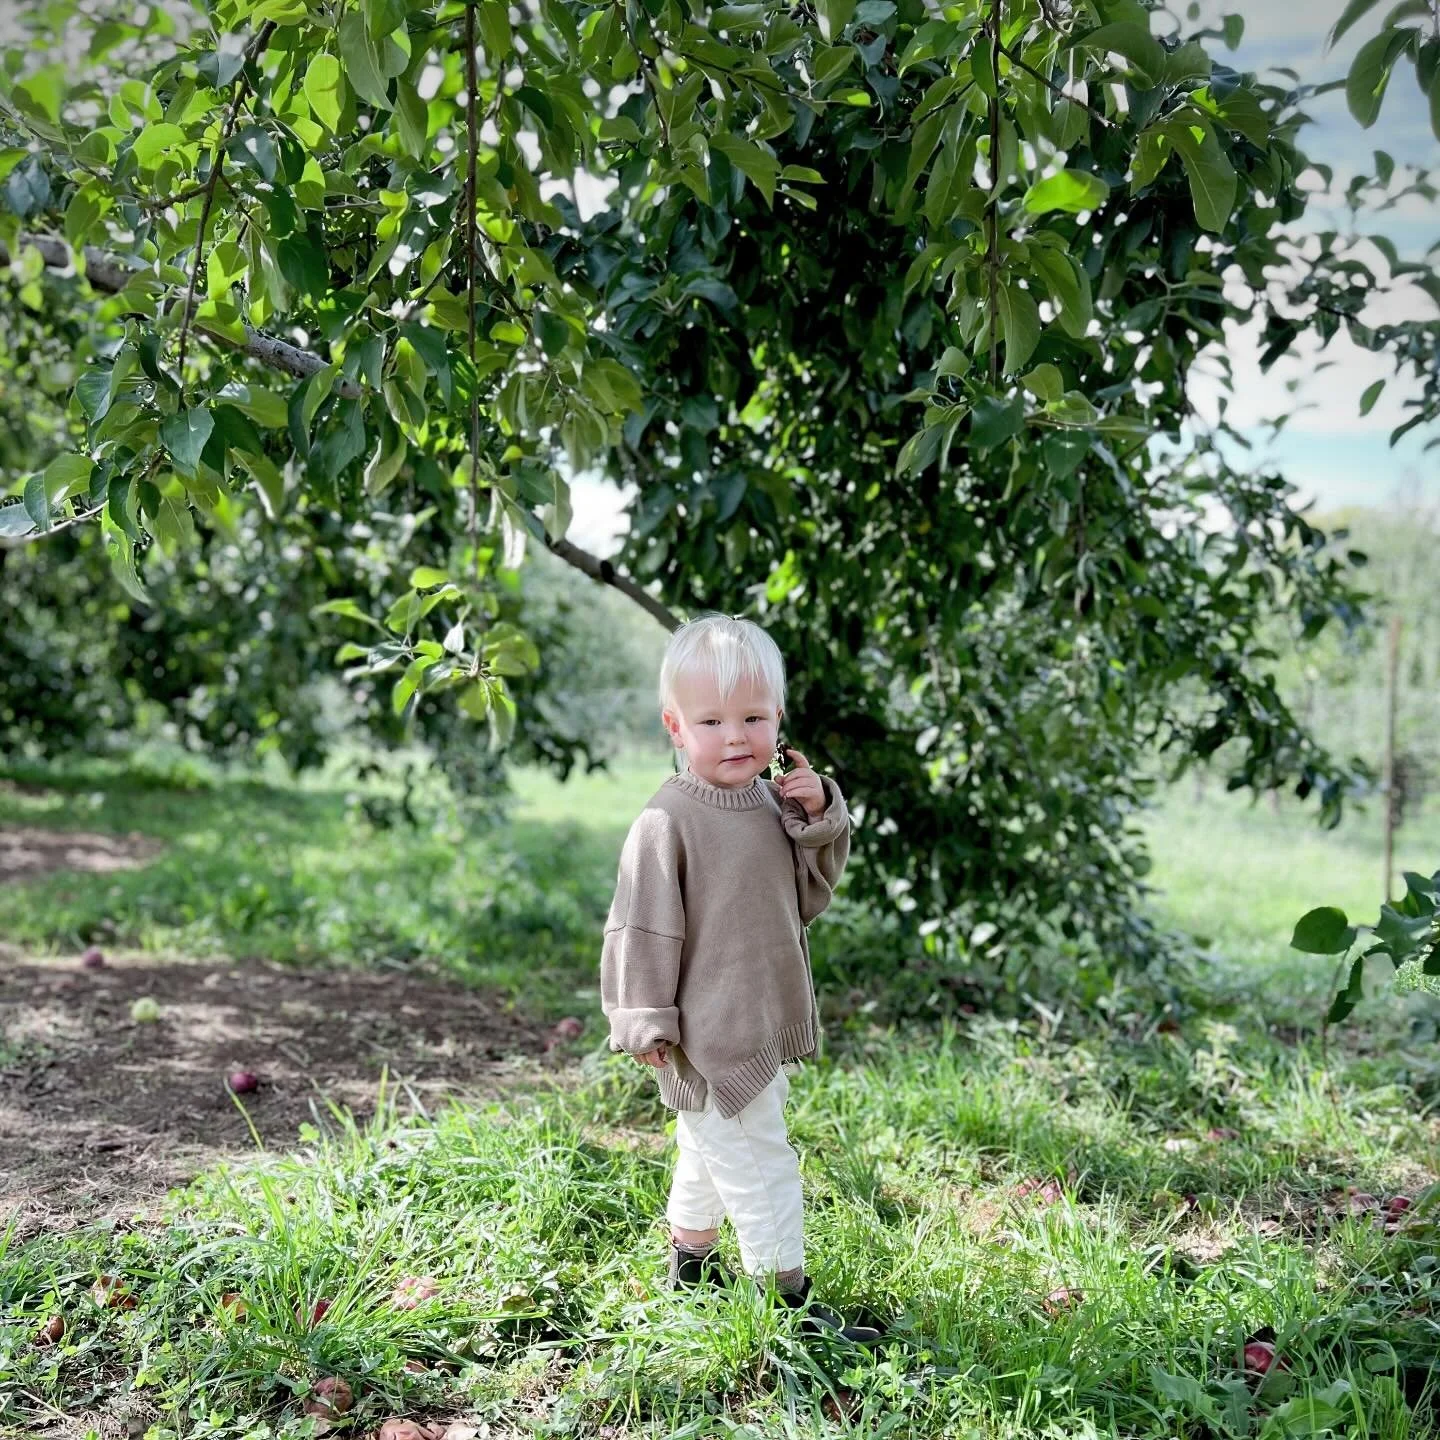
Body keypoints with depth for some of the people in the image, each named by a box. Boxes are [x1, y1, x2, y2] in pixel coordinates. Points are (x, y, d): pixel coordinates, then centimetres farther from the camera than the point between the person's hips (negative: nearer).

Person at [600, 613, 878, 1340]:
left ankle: (691, 1265, 42)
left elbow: (808, 897, 10)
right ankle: (791, 1301, 10)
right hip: (708, 1038, -8)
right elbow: (641, 928, -16)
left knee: (710, 1152, 24)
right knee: (759, 1165, -3)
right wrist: (646, 1025, -14)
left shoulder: (775, 802, 4)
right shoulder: (667, 822, -20)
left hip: (764, 1028, 8)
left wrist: (819, 817, -4)